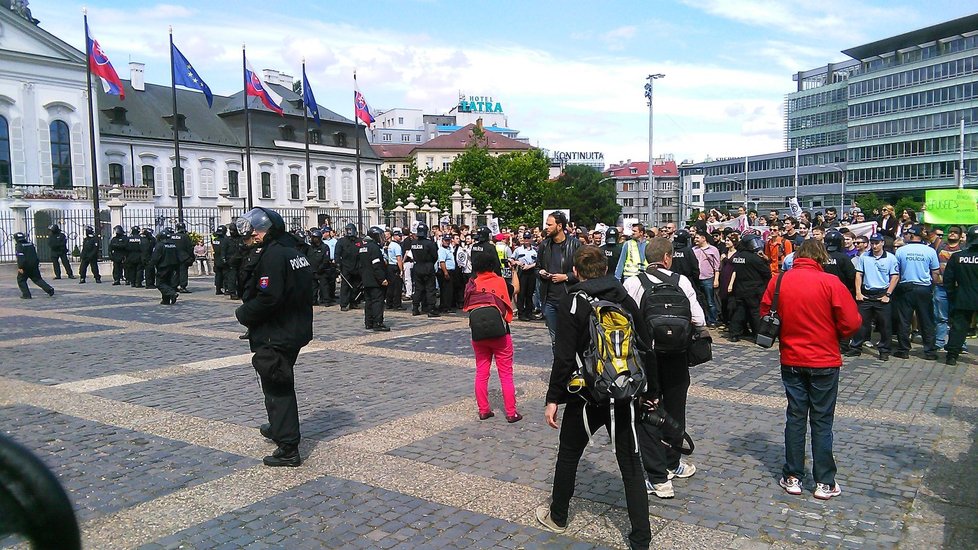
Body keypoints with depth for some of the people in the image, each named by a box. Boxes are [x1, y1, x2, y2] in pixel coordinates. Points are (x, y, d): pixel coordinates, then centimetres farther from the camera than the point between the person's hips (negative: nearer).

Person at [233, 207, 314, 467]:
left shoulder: (273, 256, -20)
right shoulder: (294, 252, 10)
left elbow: (267, 299, -27)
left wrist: (242, 314, -10)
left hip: (275, 337, -10)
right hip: (296, 331, 10)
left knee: (277, 389, -2)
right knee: (281, 385, 26)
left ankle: (288, 448, 2)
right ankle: (278, 427, 45)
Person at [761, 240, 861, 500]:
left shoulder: (778, 281, -5)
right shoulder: (830, 283, -14)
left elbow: (765, 315, 3)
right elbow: (851, 322, -13)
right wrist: (834, 337, 7)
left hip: (791, 360, 2)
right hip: (824, 361, -2)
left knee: (795, 418, 12)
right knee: (822, 421, 8)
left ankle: (792, 477, 19)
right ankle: (825, 483, 15)